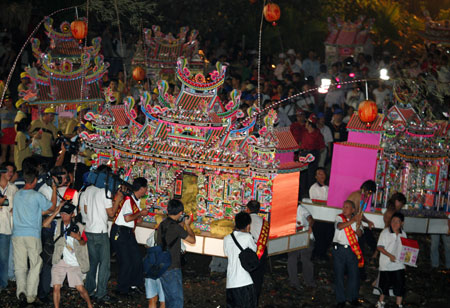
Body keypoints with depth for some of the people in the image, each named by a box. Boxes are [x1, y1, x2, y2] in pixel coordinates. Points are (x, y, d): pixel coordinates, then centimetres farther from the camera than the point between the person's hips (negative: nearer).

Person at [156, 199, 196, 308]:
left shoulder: (162, 224, 6)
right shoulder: (176, 227, -18)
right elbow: (192, 240, -4)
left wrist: (181, 224, 24)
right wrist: (187, 225, 10)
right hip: (172, 269, -8)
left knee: (169, 298, 16)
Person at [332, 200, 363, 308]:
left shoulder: (355, 219, 6)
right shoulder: (339, 218, 2)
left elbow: (359, 234, -8)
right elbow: (340, 226, -22)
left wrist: (358, 224, -28)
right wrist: (353, 220, -33)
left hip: (352, 249, 1)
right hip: (339, 249, -1)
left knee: (354, 274, 2)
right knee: (339, 274, 2)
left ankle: (353, 298, 18)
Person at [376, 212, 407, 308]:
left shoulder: (403, 234, 5)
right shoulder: (385, 232, -8)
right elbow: (379, 247, -11)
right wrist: (390, 255, -21)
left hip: (399, 264, 3)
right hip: (386, 264, -3)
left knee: (400, 286, 1)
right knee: (385, 284, 8)